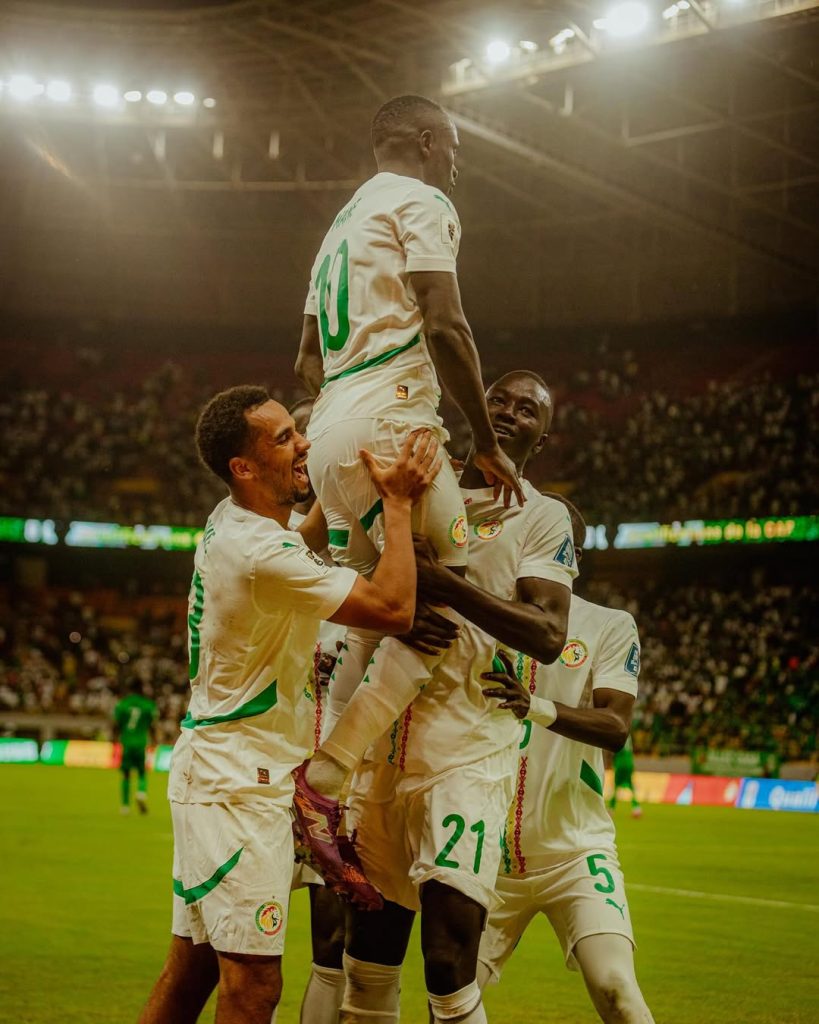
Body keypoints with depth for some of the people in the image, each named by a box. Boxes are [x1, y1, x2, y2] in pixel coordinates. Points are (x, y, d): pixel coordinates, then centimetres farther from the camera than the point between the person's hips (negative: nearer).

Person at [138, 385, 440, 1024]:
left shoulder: (229, 522, 7)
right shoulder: (262, 553, -22)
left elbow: (305, 544, 32)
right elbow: (394, 609, -20)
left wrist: (360, 478, 20)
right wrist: (399, 501, -11)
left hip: (213, 773, 10)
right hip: (241, 785, -10)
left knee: (191, 968, 14)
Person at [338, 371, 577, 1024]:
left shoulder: (543, 517, 2)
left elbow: (548, 636, -10)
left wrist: (447, 584, -20)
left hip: (466, 753, -5)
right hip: (384, 744, 5)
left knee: (449, 967, -12)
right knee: (369, 963, 10)